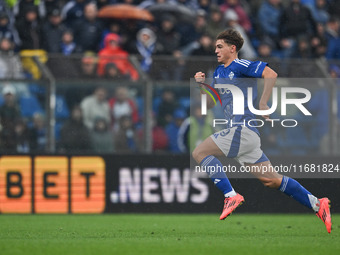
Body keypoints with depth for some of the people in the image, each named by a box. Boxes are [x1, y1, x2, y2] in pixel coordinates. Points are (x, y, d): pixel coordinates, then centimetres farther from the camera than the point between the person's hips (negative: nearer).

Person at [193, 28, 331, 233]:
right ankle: (317, 205, 8)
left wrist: (263, 104, -18)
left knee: (200, 153, -11)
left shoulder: (240, 66, -6)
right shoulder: (219, 72, 21)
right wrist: (202, 85, 8)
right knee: (272, 180, 7)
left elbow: (271, 74, -19)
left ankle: (231, 196, -15)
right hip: (239, 131, 9)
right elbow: (210, 104, 25)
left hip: (243, 129, -9)